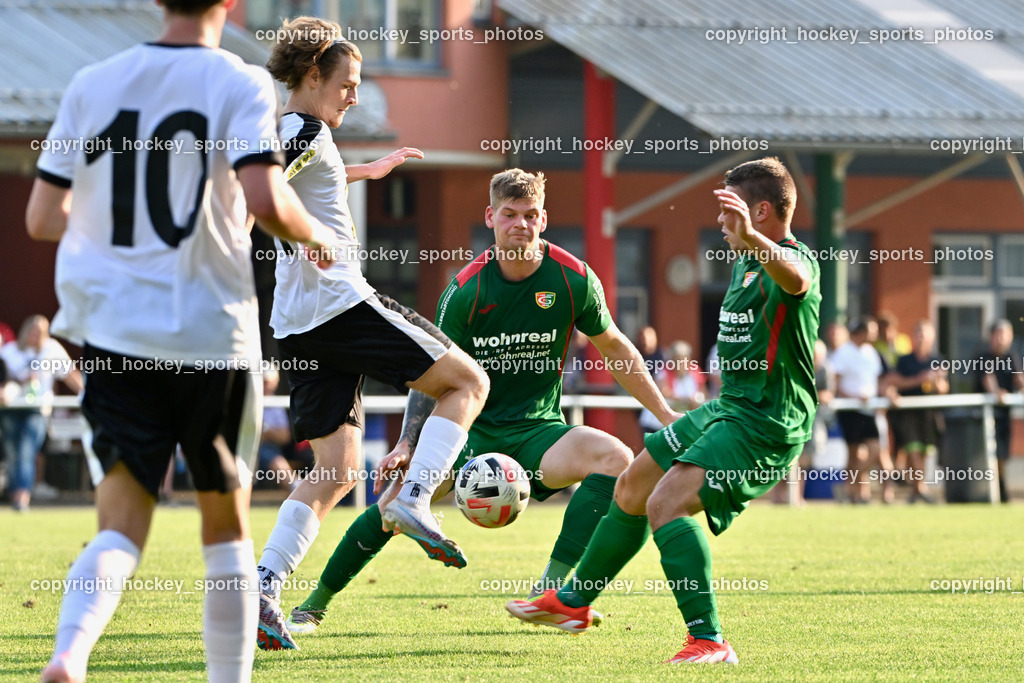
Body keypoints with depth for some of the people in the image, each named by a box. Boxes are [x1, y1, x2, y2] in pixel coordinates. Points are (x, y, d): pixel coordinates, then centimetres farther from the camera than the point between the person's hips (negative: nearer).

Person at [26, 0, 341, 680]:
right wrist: (316, 235, 2)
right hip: (212, 335, -2)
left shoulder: (91, 85, 5)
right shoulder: (240, 84, -6)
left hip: (111, 335, 2)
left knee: (121, 526, 0)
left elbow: (42, 219, 7)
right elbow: (265, 200, -19)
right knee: (226, 526, 15)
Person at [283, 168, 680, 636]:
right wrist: (407, 445, -13)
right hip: (472, 428, -1)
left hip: (538, 431, 1)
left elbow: (615, 350, 9)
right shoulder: (466, 290, -9)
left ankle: (551, 589, -25)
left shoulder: (574, 280, -7)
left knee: (615, 458, -28)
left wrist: (665, 414, 10)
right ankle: (314, 605, -4)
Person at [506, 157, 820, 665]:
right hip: (728, 408, 11)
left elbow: (795, 279, -47)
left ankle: (708, 641, -28)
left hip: (765, 424, -11)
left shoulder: (796, 260, -19)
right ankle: (574, 601, 41)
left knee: (666, 503, -27)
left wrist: (751, 239, -65)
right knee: (631, 489, 21)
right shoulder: (745, 263, 14)